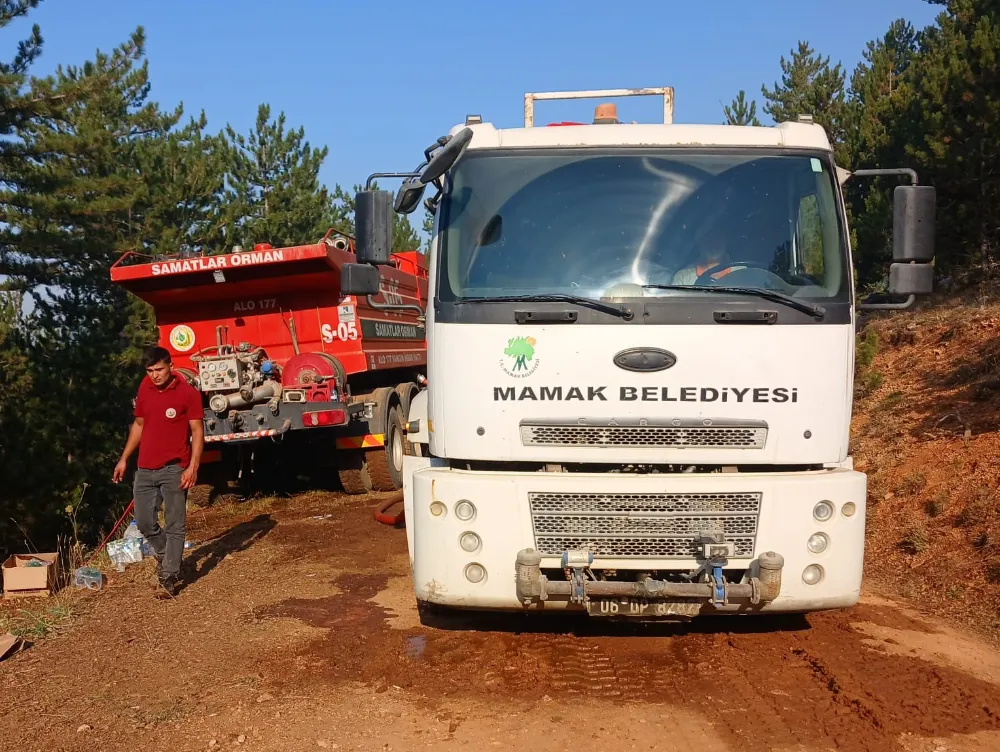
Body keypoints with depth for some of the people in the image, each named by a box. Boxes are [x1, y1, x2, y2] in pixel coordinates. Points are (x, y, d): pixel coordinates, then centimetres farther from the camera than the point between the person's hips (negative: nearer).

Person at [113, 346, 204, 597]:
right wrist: (124, 458, 17)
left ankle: (169, 577, 7)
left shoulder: (188, 393, -10)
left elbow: (197, 432, -10)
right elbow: (139, 424, 19)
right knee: (144, 522, 12)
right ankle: (165, 555, 37)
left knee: (174, 525, 0)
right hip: (145, 468, 6)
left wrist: (193, 466, -19)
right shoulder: (145, 388, 8)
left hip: (174, 469, -6)